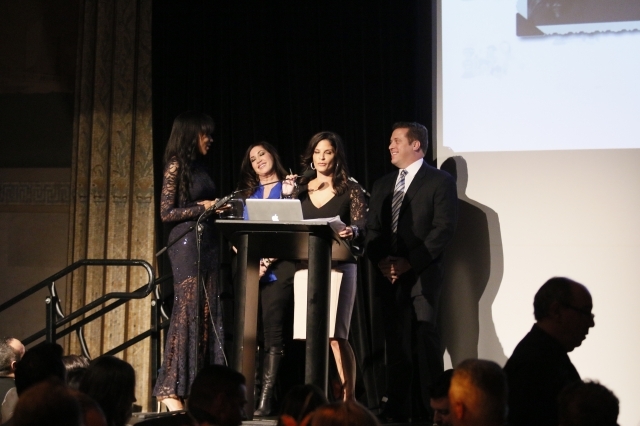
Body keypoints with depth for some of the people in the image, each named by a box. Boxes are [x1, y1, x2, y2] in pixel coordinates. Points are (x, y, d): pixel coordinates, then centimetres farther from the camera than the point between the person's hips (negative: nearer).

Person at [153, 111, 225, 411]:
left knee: (208, 313, 3)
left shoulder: (199, 166, 17)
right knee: (187, 313, -10)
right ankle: (170, 389, -7)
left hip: (207, 243, 8)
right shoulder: (176, 165, -6)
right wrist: (203, 207, -10)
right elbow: (167, 213, -10)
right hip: (187, 243, -8)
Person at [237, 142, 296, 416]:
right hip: (251, 267, 5)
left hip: (278, 267, -5)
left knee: (271, 331, -14)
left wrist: (269, 260, -15)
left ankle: (265, 399, -18)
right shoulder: (250, 194, 21)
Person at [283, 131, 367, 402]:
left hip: (339, 266, -4)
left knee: (336, 335, -12)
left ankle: (349, 398, -8)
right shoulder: (301, 189, 12)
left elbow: (361, 227, -9)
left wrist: (352, 232, -31)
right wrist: (287, 196, -1)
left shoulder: (350, 189, 1)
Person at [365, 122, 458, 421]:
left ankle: (433, 408, -2)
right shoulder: (383, 185, 18)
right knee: (395, 342, 5)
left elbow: (444, 228, -10)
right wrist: (381, 260, -5)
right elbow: (373, 229, 15)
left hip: (422, 274, -5)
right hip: (388, 275, 5)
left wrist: (410, 262, -15)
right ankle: (397, 408, 9)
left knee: (426, 340, -6)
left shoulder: (440, 181, -1)